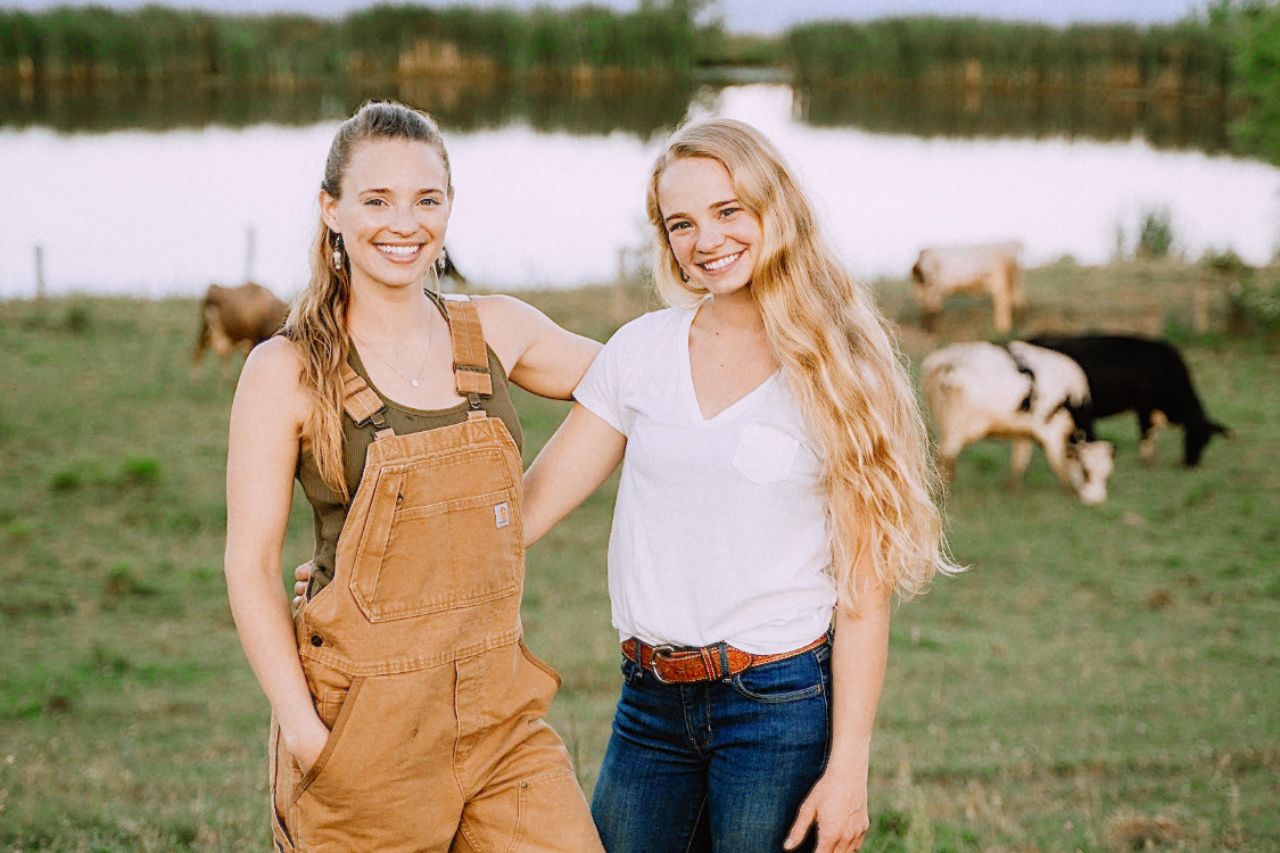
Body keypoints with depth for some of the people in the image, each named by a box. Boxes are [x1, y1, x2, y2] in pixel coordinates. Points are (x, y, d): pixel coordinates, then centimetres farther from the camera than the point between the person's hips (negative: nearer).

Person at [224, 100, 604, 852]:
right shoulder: (286, 373, -5)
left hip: (502, 718, 4)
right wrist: (304, 733, -13)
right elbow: (251, 567, -6)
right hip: (363, 726, -3)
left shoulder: (497, 332, 6)